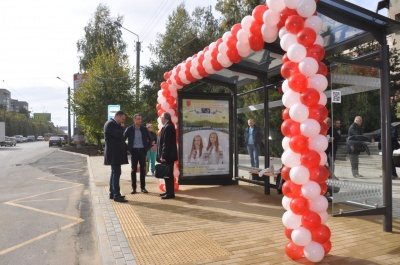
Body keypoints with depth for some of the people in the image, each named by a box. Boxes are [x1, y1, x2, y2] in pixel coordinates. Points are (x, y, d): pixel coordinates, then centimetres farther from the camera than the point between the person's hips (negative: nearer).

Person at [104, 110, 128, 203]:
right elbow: (119, 134, -23)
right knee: (116, 173, -11)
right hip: (113, 153, -11)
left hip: (116, 153, 11)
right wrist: (122, 127, -6)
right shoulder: (110, 123, -13)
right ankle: (116, 195, -10)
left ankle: (112, 193, 21)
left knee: (114, 173, 14)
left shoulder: (115, 124, 19)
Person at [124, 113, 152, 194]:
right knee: (133, 169, 2)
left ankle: (143, 187, 12)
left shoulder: (144, 129, 4)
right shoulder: (129, 129, -2)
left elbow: (149, 139, 15)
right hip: (134, 151, -2)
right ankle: (133, 188, 9)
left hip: (142, 151, 2)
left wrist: (147, 148, 5)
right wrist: (128, 148, -3)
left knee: (143, 169, 4)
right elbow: (123, 139, 2)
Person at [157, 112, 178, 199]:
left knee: (168, 175, -4)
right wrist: (163, 155, 22)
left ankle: (170, 193, 2)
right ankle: (169, 191, 24)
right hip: (169, 155, 10)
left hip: (168, 156, -10)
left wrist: (163, 156, -21)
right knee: (168, 174, 15)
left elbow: (166, 143, -21)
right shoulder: (169, 126, 16)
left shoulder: (167, 127, -16)